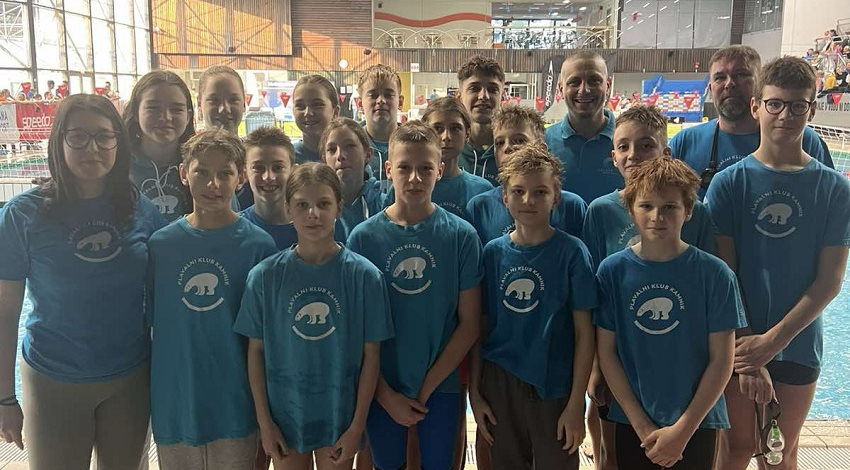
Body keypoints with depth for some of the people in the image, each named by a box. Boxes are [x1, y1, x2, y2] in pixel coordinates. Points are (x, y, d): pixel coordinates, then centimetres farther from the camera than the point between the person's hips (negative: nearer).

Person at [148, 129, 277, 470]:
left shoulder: (259, 245, -8)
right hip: (173, 404, 2)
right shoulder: (161, 244, -1)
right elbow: (152, 321, 7)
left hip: (234, 406, -2)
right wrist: (148, 396, 7)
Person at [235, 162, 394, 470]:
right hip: (285, 415, 1)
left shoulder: (364, 275, -10)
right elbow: (256, 350, -1)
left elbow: (370, 354, -6)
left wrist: (357, 426, -6)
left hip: (339, 416, -1)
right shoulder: (265, 276, -7)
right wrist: (264, 421, -1)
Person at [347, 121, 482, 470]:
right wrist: (386, 395, -6)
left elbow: (469, 324, -6)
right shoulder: (364, 237, -7)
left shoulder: (461, 235, -7)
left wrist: (427, 386, -8)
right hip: (381, 389, 1)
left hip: (440, 387, 0)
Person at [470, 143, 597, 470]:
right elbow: (479, 327, 5)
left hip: (555, 388, -2)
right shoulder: (493, 253, 0)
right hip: (500, 386, 3)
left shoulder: (571, 252, -8)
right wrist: (474, 392, 4)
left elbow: (584, 333, -8)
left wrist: (576, 404, -10)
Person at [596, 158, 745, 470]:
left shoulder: (714, 274, -8)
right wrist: (642, 425, -7)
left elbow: (722, 360, -6)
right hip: (630, 421, 1)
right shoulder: (612, 271, -6)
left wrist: (683, 428, -9)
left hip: (696, 422, -1)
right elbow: (606, 351, -4)